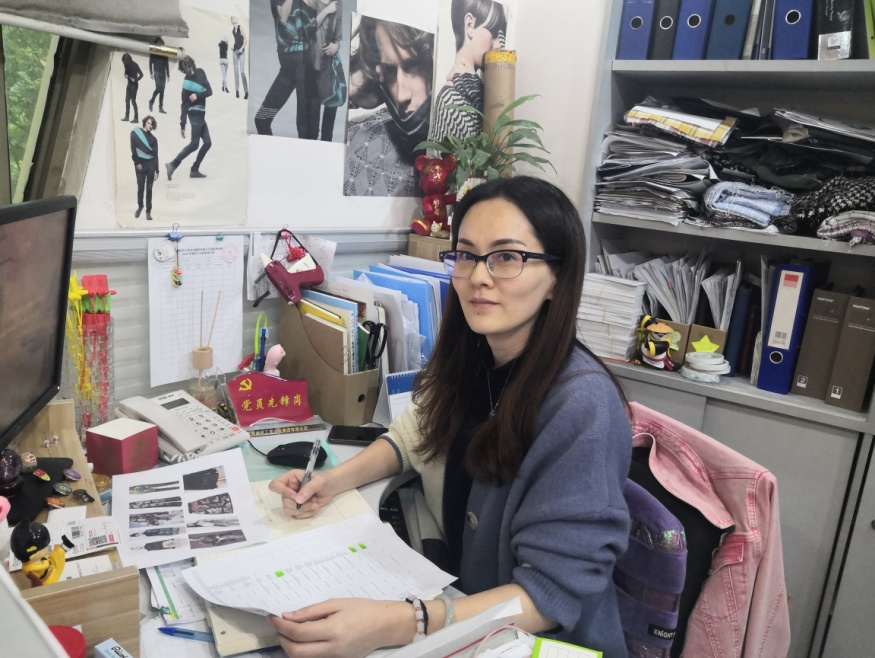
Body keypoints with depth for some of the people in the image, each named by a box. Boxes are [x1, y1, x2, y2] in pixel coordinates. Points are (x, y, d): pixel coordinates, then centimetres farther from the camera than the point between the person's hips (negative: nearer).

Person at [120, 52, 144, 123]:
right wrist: (125, 75, -1)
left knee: (133, 100, -7)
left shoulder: (134, 65, -16)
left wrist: (135, 80, -21)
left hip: (134, 85, -8)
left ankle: (136, 118, -3)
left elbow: (141, 74, -19)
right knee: (127, 100, 11)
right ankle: (127, 116, 20)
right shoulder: (126, 64, 5)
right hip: (129, 84, 8)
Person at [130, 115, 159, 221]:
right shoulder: (135, 133, 2)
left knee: (149, 188, 3)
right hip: (140, 164, -1)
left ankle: (148, 211, 9)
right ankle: (140, 207, 25)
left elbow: (155, 155, 5)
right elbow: (133, 149, -4)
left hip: (151, 165, 1)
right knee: (140, 188, 3)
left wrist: (157, 171, -1)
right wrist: (137, 163, -10)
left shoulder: (153, 138, 8)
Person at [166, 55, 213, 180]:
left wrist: (198, 95, -16)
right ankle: (173, 164, -6)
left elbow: (209, 91, 2)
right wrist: (182, 125, -19)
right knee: (194, 144, -10)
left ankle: (194, 170, 12)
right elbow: (184, 104, -16)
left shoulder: (200, 72, 5)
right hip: (195, 115, -8)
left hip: (201, 115, 8)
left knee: (207, 143, 8)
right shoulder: (187, 83, -13)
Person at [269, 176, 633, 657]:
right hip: (451, 589, 5)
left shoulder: (582, 406, -26)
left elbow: (552, 593, -25)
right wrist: (335, 480, -4)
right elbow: (416, 432, 12)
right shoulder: (468, 359, -6)